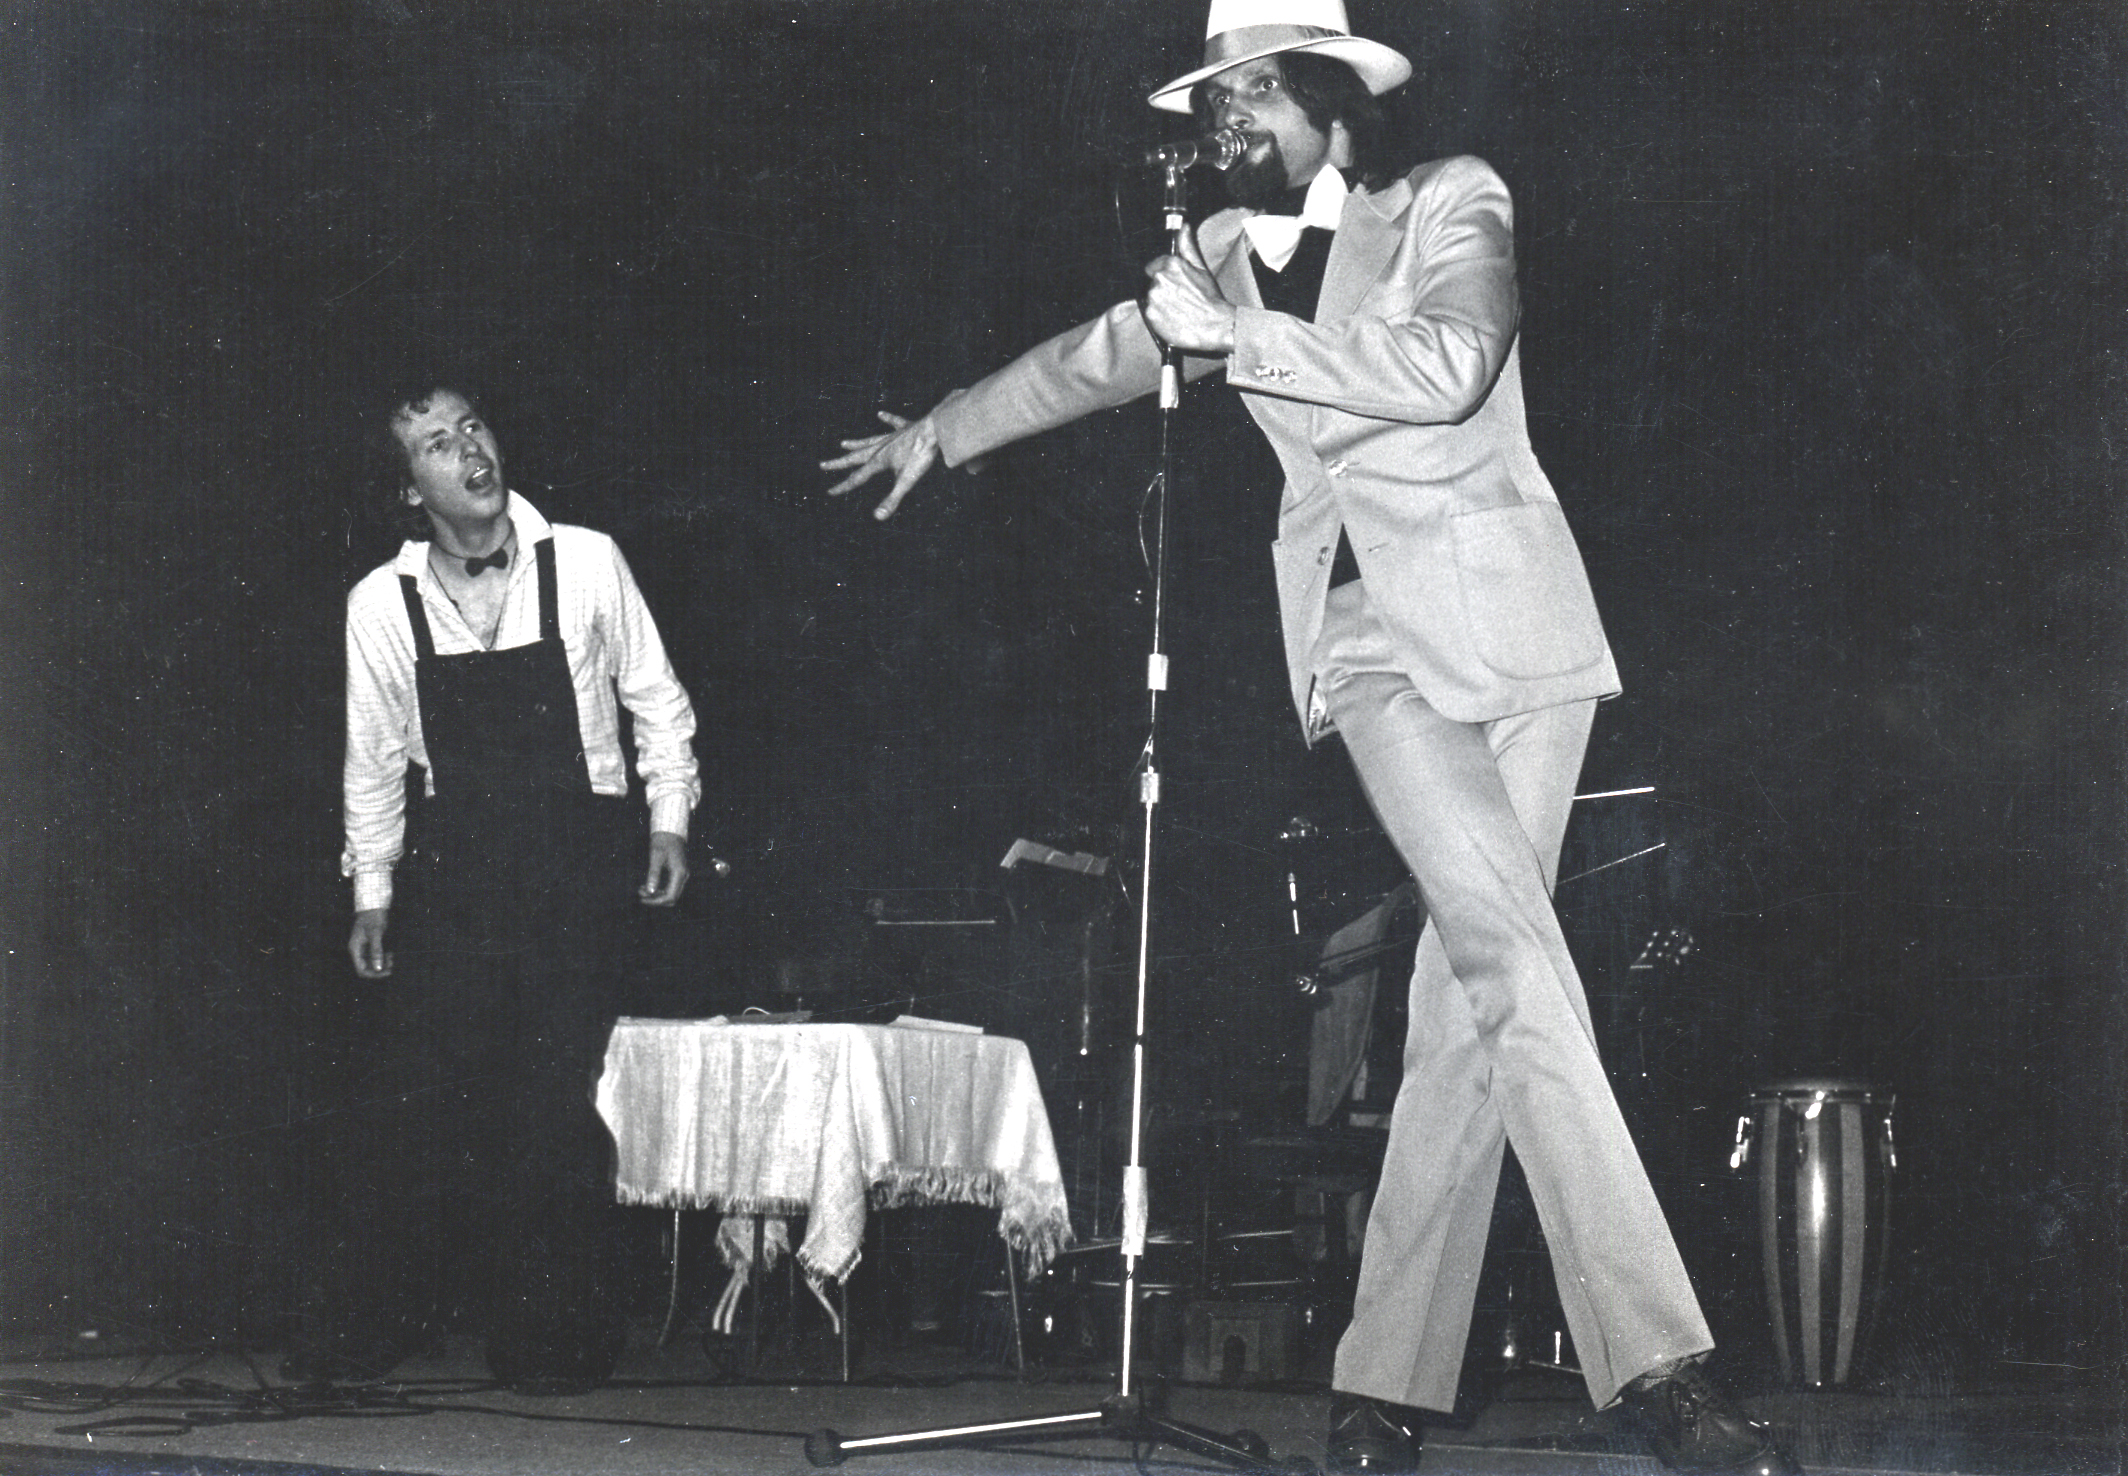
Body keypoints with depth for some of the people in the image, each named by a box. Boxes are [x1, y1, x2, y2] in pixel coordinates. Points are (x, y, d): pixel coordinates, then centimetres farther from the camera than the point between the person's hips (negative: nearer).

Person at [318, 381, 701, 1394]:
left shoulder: (585, 563, -4)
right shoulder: (381, 603, 1)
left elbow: (655, 699, 6)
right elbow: (373, 758, 10)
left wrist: (669, 820, -1)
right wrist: (371, 894, 9)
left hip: (572, 864, -2)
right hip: (447, 871, 2)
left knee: (553, 1108, -4)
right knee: (405, 1098, 1)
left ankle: (557, 1335, 8)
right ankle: (385, 1326, 16)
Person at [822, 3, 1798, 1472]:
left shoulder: (1454, 202, 3)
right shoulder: (1229, 250, 15)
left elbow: (1449, 364, -16)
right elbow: (1096, 359, 32)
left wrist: (1237, 337, -14)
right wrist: (940, 430, 45)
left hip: (1508, 619, -1)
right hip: (1370, 634, 1)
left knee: (1472, 1000, -4)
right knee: (1516, 965, -19)